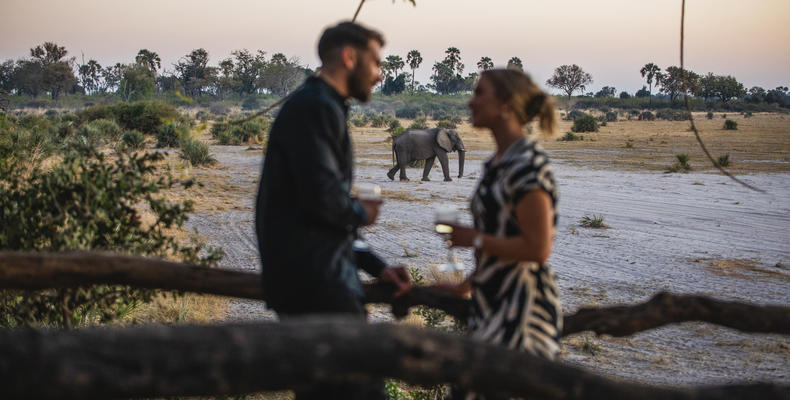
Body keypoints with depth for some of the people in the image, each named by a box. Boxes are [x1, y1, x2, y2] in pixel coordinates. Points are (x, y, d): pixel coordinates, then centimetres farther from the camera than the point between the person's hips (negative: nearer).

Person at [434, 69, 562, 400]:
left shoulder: (526, 166, -16)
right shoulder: (498, 164, 14)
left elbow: (537, 248, -21)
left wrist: (473, 239, -13)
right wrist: (465, 287, 23)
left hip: (521, 307, -9)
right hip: (493, 304, 9)